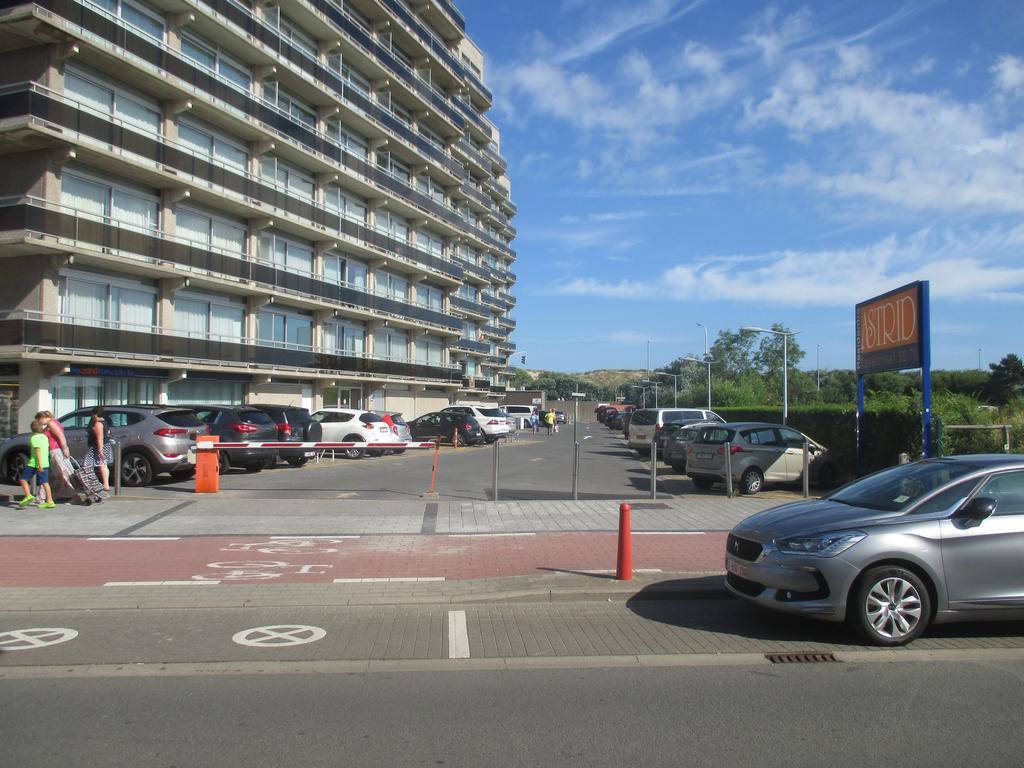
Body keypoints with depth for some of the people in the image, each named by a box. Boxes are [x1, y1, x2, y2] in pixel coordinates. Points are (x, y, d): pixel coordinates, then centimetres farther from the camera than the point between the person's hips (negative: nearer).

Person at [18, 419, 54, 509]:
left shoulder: (34, 438, -10)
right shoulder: (44, 437, 12)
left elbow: (38, 451, -18)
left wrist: (39, 464, -22)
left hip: (34, 464, -7)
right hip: (45, 463, 7)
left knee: (23, 479, 8)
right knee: (45, 482, 5)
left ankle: (28, 496, -6)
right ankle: (50, 501, 0)